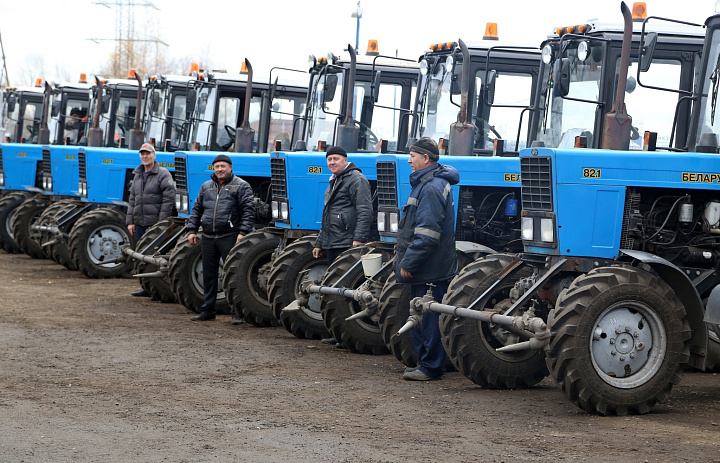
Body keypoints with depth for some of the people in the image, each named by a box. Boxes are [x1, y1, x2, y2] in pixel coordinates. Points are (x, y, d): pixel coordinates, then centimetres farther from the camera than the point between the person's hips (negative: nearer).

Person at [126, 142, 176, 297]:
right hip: (140, 224, 7)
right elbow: (132, 200, 21)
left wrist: (162, 222, -16)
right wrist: (130, 221, 12)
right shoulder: (137, 176, 17)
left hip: (156, 225, -7)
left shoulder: (163, 175, -5)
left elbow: (168, 200, -11)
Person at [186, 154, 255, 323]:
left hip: (229, 237, -6)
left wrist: (243, 232, -16)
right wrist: (192, 230, 12)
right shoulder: (206, 187, 17)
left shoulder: (241, 186, -1)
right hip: (208, 237, 6)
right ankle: (207, 310, 18)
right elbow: (196, 209, 21)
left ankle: (237, 312, -3)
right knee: (208, 274, 10)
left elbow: (248, 210, -7)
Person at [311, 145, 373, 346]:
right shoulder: (334, 182, 23)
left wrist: (358, 238, -25)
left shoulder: (356, 179, -7)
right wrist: (319, 243, 29)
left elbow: (365, 211, -16)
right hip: (332, 245, 10)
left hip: (348, 245, -10)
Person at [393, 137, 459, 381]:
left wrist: (408, 262, -20)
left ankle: (430, 367, 0)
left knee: (429, 317, -5)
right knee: (421, 315, 15)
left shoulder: (432, 187, -18)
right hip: (424, 268, 11)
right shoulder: (425, 183, 17)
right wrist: (406, 260, 22)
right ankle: (424, 362, 22)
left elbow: (427, 234, -23)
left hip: (430, 269, -11)